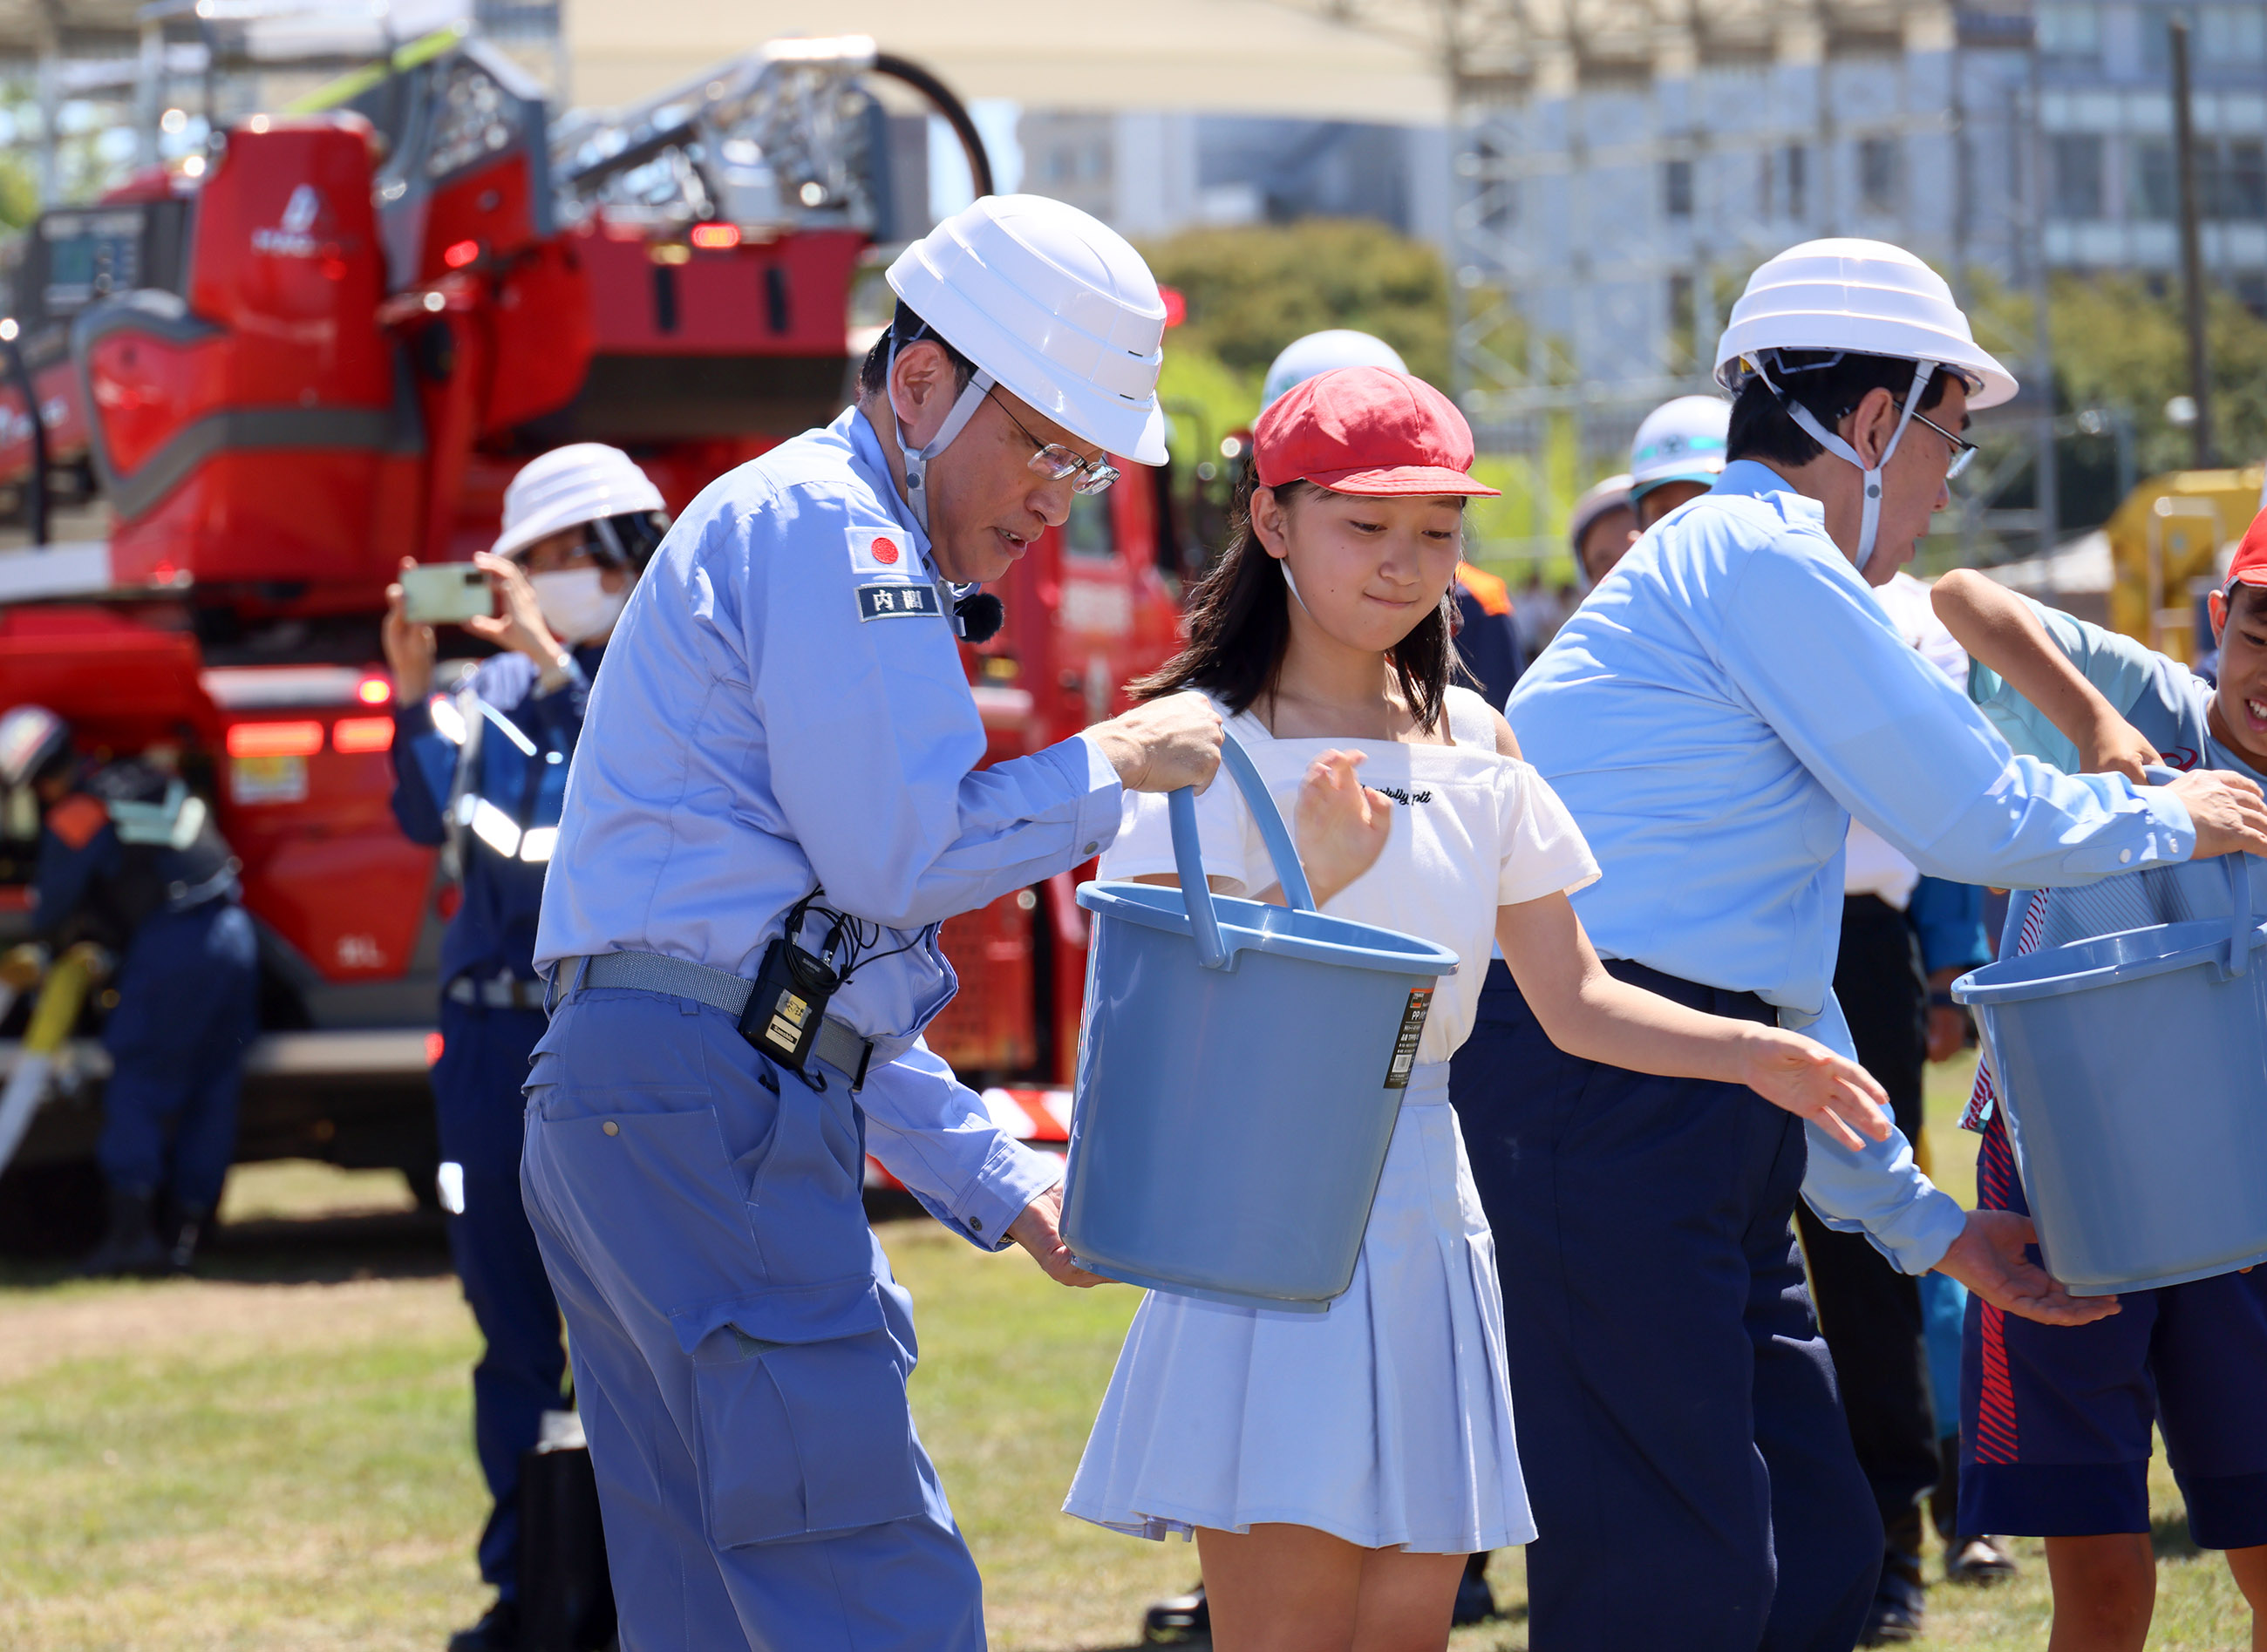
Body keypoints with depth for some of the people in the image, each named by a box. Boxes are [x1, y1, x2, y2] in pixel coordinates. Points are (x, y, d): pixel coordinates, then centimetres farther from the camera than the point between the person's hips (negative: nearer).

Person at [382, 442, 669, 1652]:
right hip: (492, 1039, 5)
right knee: (512, 1329, 9)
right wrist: (414, 690, -9)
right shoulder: (502, 687, 12)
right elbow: (430, 816, 4)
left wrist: (552, 658, -21)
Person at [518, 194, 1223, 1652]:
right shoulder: (827, 524, -5)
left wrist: (1003, 1186, 23)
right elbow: (893, 857, -14)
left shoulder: (850, 547, 28)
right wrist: (1110, 767, 0)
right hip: (711, 1108, -10)